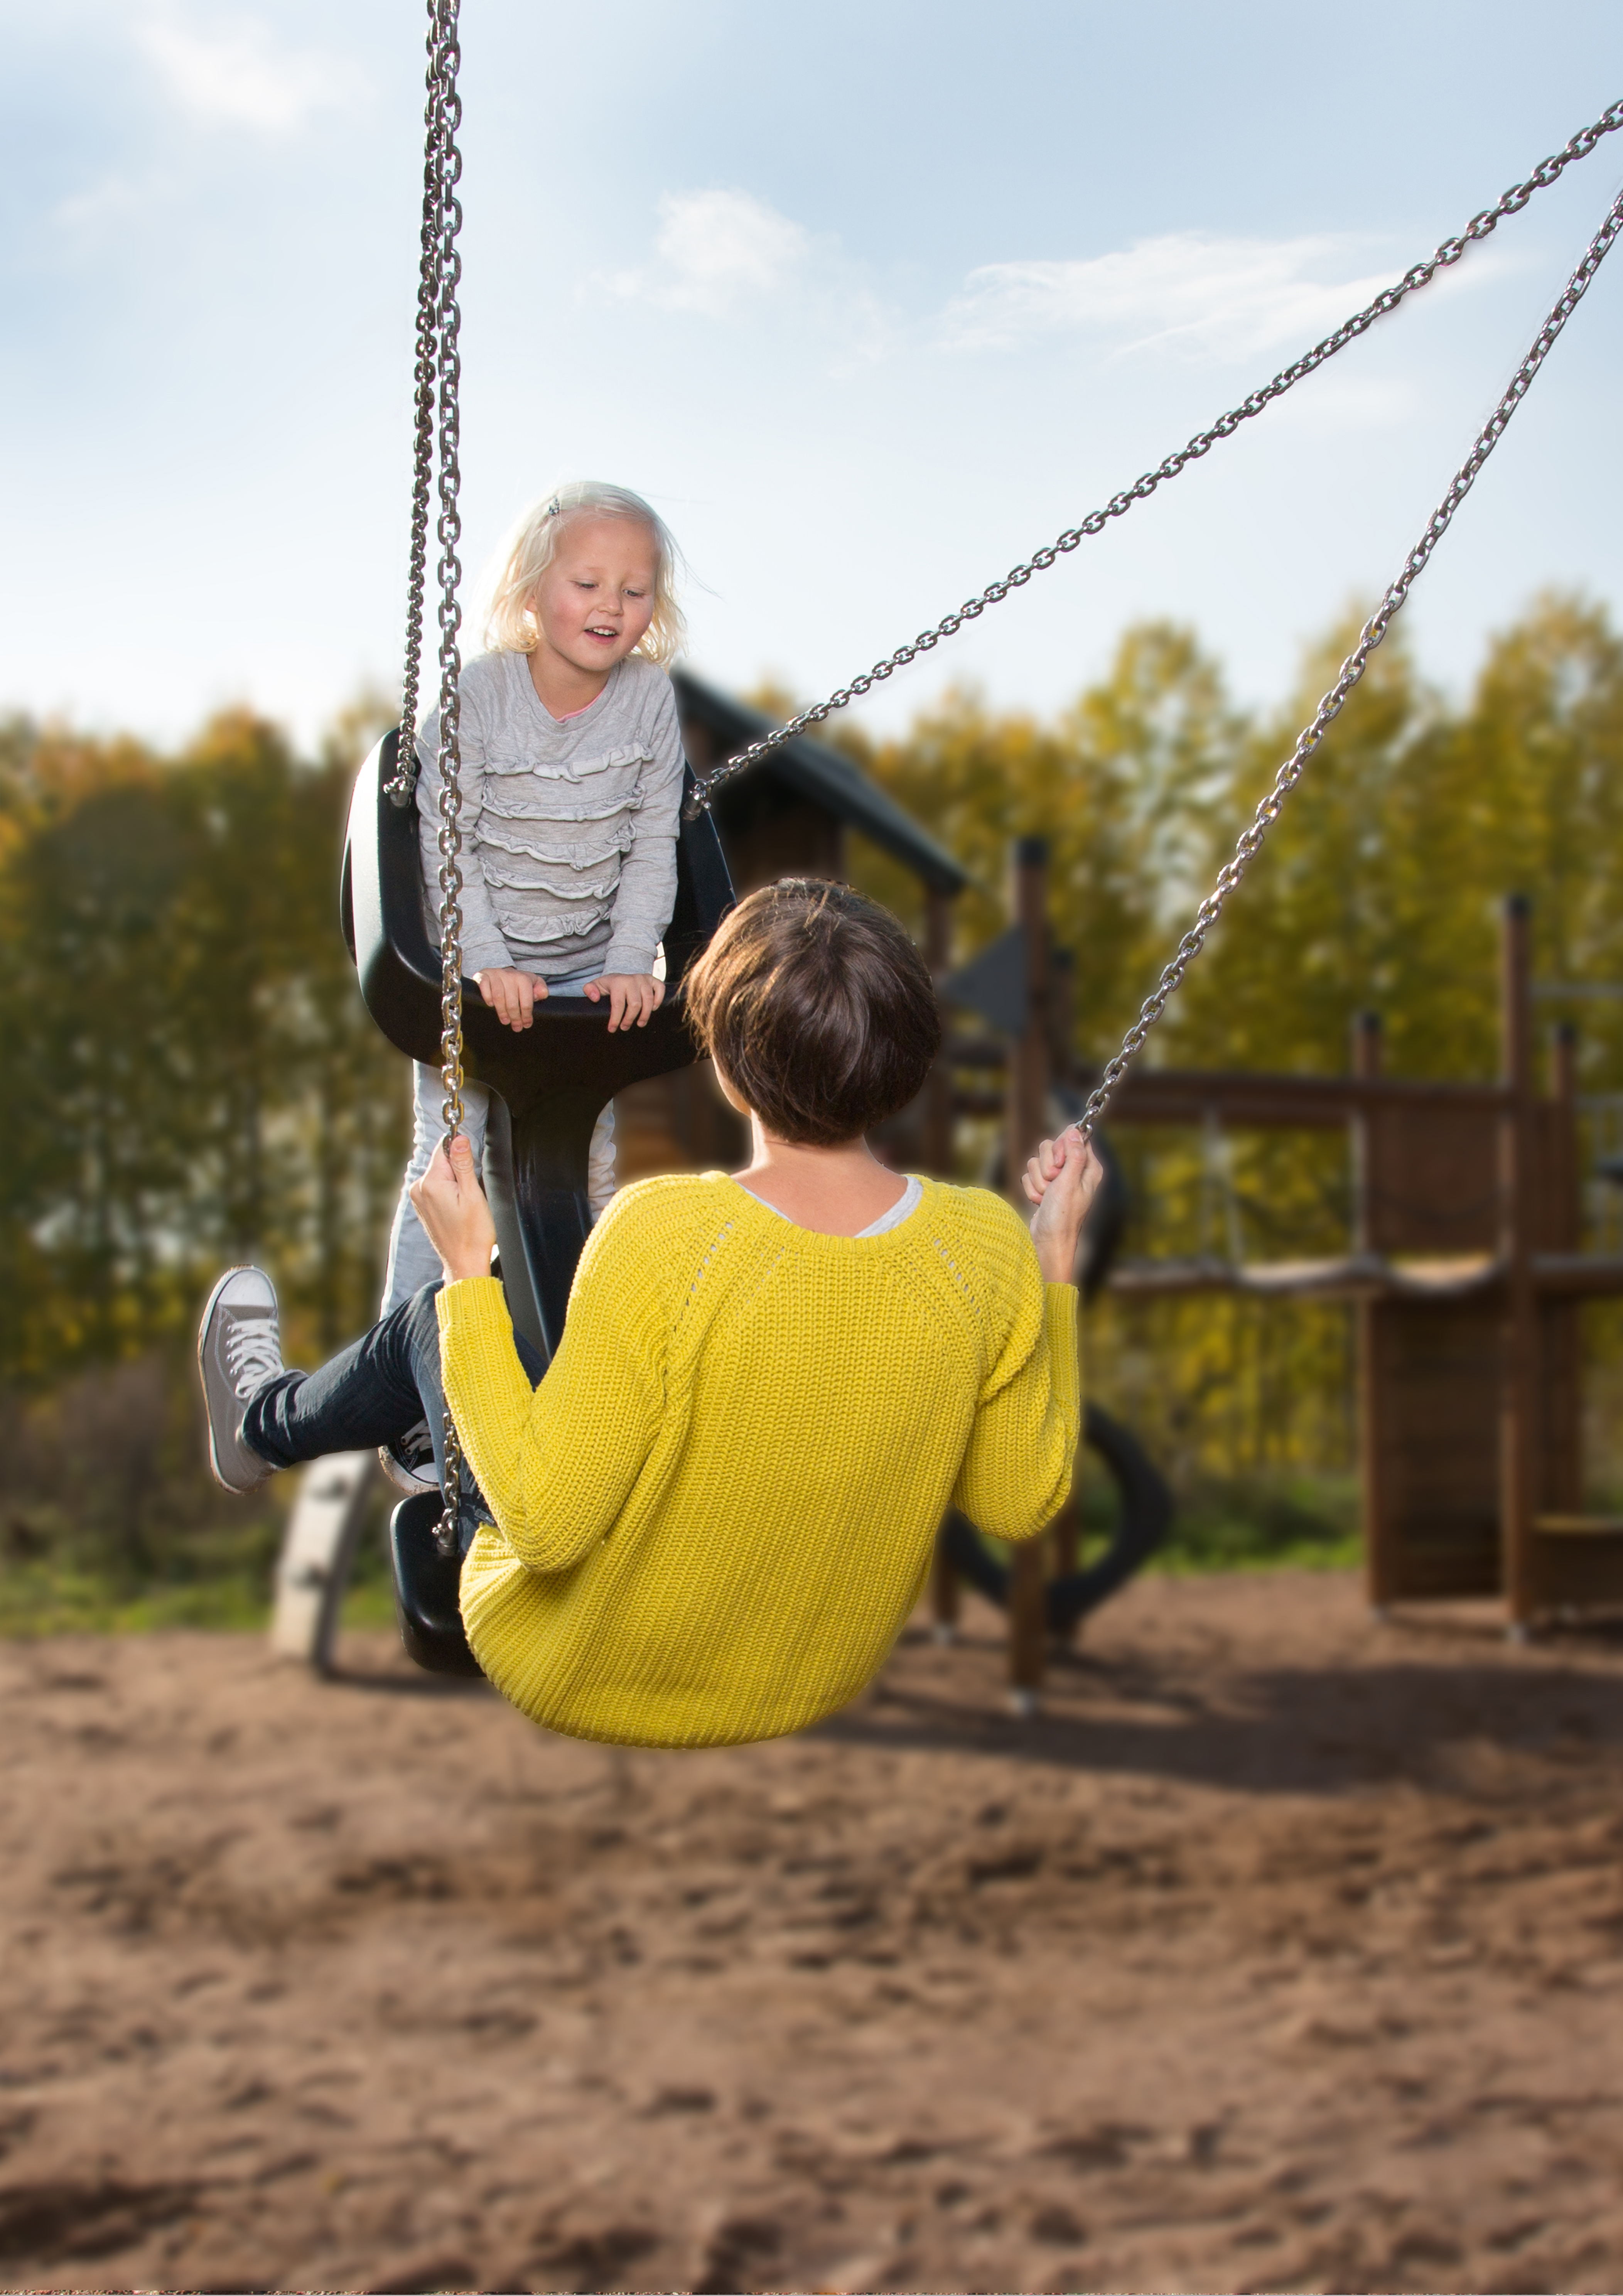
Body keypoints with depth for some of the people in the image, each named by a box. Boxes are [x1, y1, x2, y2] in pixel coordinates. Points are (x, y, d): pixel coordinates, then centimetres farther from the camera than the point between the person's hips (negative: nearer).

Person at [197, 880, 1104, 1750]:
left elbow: (543, 1524, -27)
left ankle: (264, 1422, 52)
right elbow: (1024, 1503, -8)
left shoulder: (661, 1236, -34)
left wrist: (467, 1271, -20)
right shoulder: (986, 1246, -22)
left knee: (429, 1322, 19)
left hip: (589, 1684, -4)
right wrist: (1058, 1258, -2)